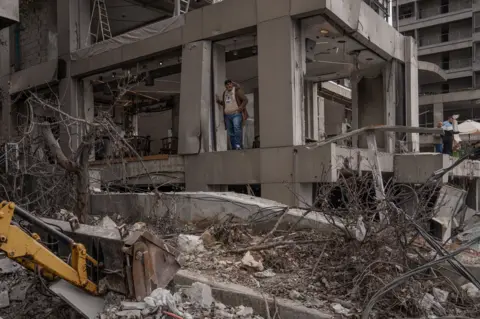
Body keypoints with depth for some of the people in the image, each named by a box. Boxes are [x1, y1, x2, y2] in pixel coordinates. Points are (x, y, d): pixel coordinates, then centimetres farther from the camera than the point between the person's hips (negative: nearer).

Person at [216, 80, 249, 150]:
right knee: (230, 133, 3)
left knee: (237, 128, -25)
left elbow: (245, 100, -4)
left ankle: (238, 146, -30)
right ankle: (234, 148, 6)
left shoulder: (237, 90, 1)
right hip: (227, 115, 6)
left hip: (236, 114, -6)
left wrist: (240, 108, -15)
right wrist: (218, 100, 9)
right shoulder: (225, 92, 18)